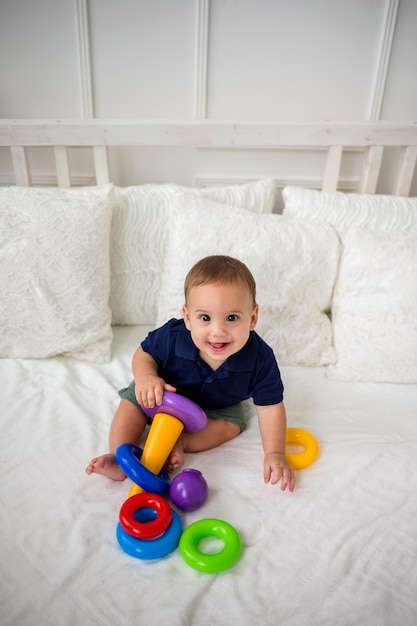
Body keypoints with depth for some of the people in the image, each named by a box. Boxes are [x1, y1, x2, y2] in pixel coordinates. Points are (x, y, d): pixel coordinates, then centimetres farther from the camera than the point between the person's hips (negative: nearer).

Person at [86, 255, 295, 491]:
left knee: (233, 422, -19)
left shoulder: (260, 358, -37)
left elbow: (270, 407, -26)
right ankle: (120, 457, -9)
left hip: (216, 407, 1)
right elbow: (144, 353, -18)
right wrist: (145, 377, -40)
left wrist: (274, 453, -32)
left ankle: (179, 442, -20)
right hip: (166, 394, 0)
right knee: (134, 400, -12)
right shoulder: (171, 337, -38)